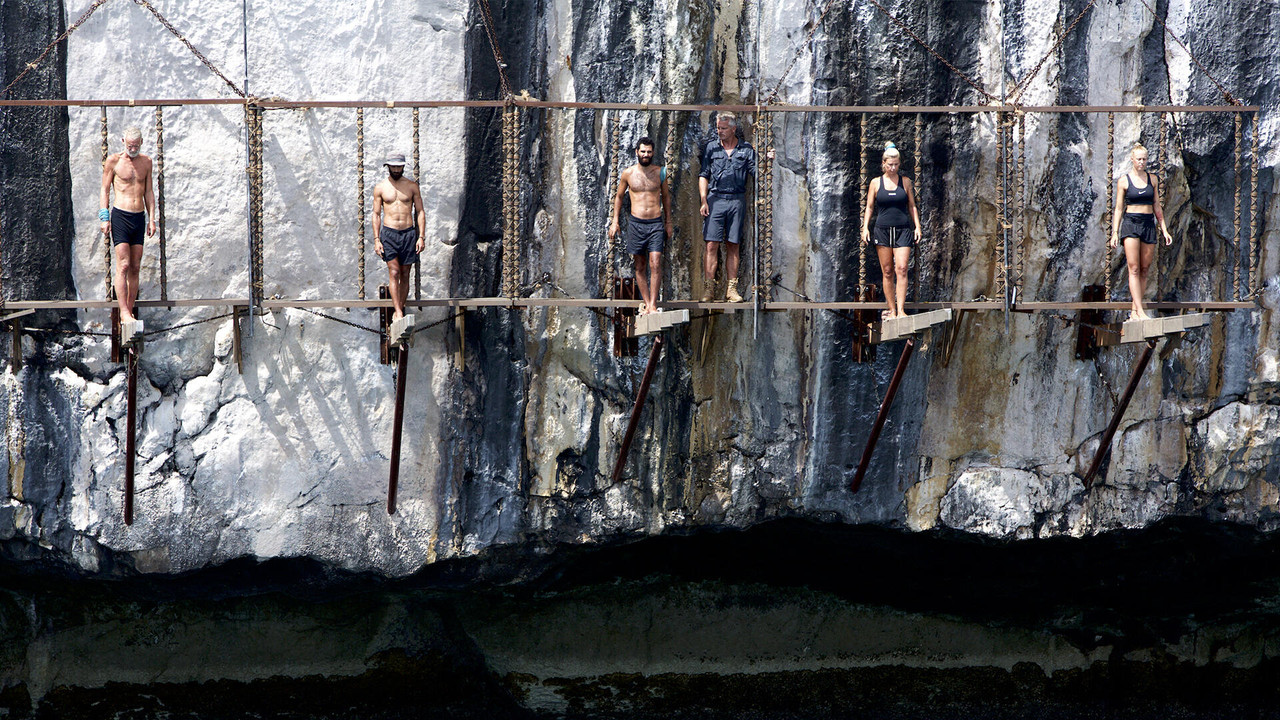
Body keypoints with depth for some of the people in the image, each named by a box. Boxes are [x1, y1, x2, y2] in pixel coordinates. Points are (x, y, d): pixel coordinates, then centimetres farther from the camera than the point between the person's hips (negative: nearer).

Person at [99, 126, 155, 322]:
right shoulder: (114, 161, 0)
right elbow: (105, 190, 2)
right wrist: (104, 217, -7)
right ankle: (123, 311, -16)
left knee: (135, 267, 4)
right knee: (123, 265, -13)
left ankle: (130, 311, 8)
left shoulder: (146, 162, 12)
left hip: (139, 218, 5)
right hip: (120, 216, -5)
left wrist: (152, 219, 9)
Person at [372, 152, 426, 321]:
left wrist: (421, 237, -2)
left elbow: (420, 212, 7)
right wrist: (376, 240, -2)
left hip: (409, 233, 1)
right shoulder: (380, 188, 5)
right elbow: (376, 214, 6)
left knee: (405, 275, 3)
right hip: (389, 233, -1)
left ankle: (400, 309, 13)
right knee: (394, 272, -12)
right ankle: (398, 312, -18)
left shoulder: (412, 186, 6)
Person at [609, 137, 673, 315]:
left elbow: (666, 197, 17)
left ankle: (653, 305, -13)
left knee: (655, 264, -12)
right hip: (636, 224, 1)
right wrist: (615, 221, 10)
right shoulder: (628, 173, 3)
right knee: (640, 266, 5)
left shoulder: (660, 172, 5)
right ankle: (646, 304, 12)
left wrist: (668, 222, 17)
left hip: (656, 223, -1)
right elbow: (619, 196, 16)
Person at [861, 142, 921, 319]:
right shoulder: (876, 183, 8)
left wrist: (917, 227, 6)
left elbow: (912, 206, 14)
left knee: (901, 269, -14)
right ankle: (891, 310, 6)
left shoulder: (905, 182, 9)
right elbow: (869, 207, 10)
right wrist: (865, 228, -1)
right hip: (883, 230, 1)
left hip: (903, 230, -1)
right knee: (887, 272, 1)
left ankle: (900, 310, -17)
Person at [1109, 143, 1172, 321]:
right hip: (1130, 224, -4)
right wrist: (1115, 232, -5)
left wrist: (1164, 230, 10)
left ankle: (1135, 311, 7)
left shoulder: (1152, 179, 10)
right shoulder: (1124, 180, 1)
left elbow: (1157, 207, 14)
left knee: (1145, 269, 2)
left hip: (1148, 224, 4)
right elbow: (1119, 208, 2)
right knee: (1134, 268, -12)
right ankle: (1140, 311, -18)